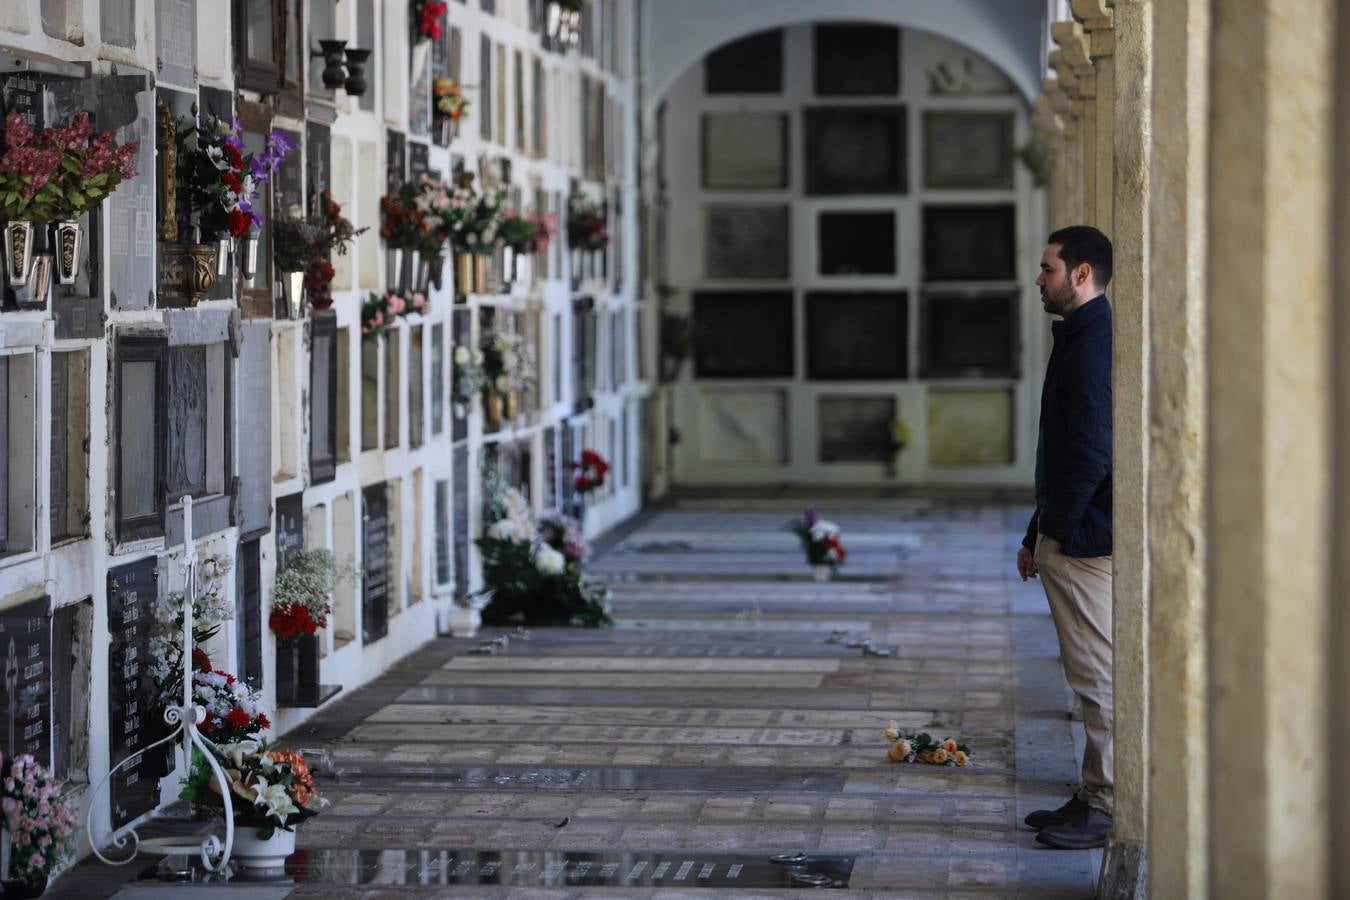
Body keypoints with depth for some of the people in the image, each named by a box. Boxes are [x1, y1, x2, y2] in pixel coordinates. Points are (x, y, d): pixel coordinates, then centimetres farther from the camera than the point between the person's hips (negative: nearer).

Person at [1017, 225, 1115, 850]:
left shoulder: (1094, 343, -16)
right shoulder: (1079, 339, 18)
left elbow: (1091, 448, -23)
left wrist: (1053, 530, -17)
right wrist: (1038, 535, 21)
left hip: (1086, 541, -11)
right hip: (1067, 536, 11)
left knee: (1099, 678, -6)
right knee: (1091, 677, 14)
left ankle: (1107, 811, -2)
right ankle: (1095, 797, 21)